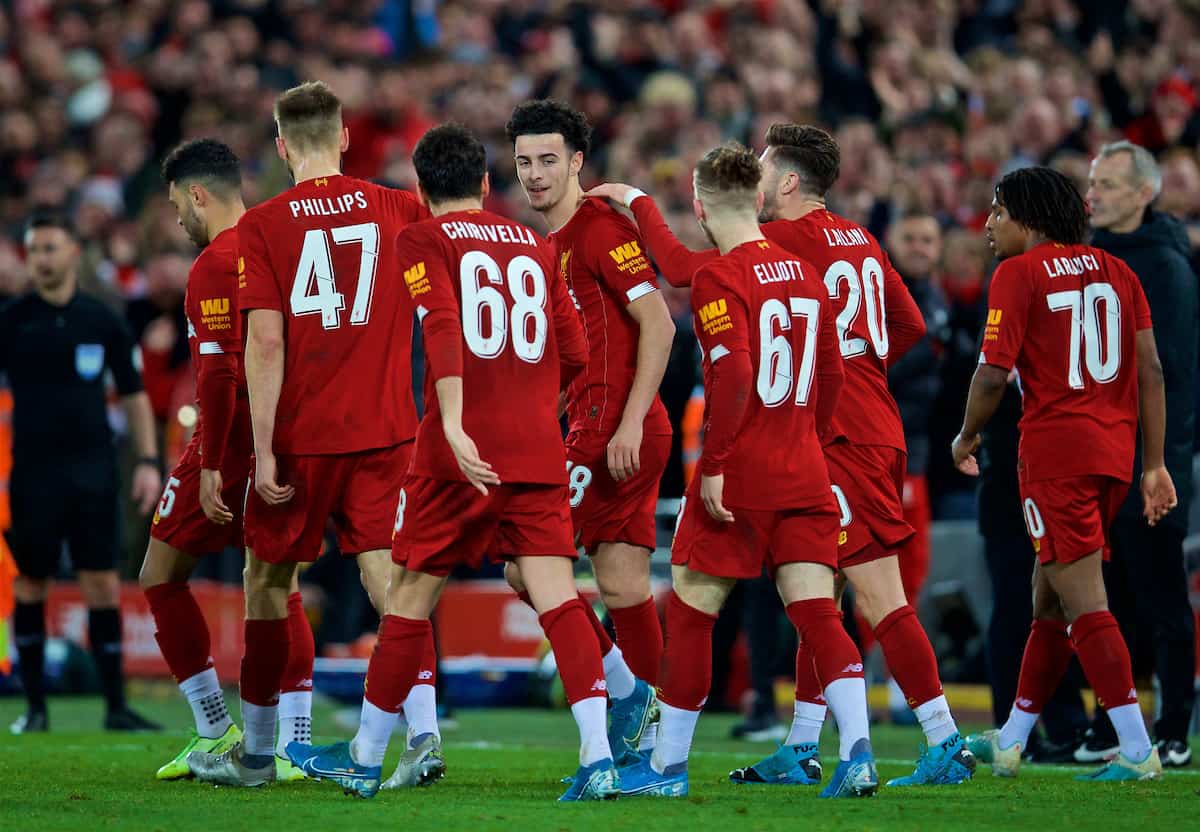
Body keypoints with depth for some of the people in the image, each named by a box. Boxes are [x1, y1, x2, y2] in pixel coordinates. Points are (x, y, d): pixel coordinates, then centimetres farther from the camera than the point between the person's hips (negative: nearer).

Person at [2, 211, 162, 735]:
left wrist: (147, 461, 3)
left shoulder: (102, 321, 6)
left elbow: (133, 395, 11)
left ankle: (115, 706, 0)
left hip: (93, 470, 1)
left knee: (103, 585, -3)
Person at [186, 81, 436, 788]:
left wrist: (263, 451, -11)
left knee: (269, 582, 12)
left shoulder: (263, 226, -6)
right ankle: (424, 735, -14)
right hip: (383, 431, 2)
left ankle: (257, 751, 20)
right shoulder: (399, 211, 2)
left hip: (301, 437, -2)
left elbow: (266, 343, -12)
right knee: (389, 577, 1)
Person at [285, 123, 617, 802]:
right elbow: (574, 354, 16)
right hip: (539, 451, 3)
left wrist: (454, 422, -26)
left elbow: (443, 328, -16)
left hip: (462, 451, -3)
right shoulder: (535, 246, 16)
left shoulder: (426, 241, 1)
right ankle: (599, 756, -19)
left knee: (410, 598, 8)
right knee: (558, 598, -4)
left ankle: (366, 758, 19)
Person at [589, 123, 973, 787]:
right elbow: (910, 325, 19)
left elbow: (680, 265, -11)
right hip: (870, 428, 9)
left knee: (880, 602, -9)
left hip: (847, 442, -9)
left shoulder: (789, 238, -11)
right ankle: (801, 750, 20)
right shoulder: (858, 240, 14)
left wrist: (637, 201, 3)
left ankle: (946, 744, -10)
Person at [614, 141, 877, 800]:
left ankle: (668, 765, 13)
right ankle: (857, 751, -15)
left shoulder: (718, 279, -11)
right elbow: (831, 375, 16)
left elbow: (733, 375, -20)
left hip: (739, 476, -6)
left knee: (690, 611, 6)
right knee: (816, 611, 1)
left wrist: (713, 465, -17)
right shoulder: (804, 273, 11)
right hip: (804, 473, 6)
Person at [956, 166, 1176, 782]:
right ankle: (1010, 742, 26)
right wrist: (1154, 465, 12)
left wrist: (967, 437, 7)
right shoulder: (1115, 272, 13)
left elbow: (994, 373, -11)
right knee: (1050, 594, 17)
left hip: (1055, 448, -7)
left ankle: (1137, 750, -14)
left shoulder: (1019, 273, -6)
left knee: (1083, 601, -7)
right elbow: (1150, 371, 9)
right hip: (1113, 449, 7)